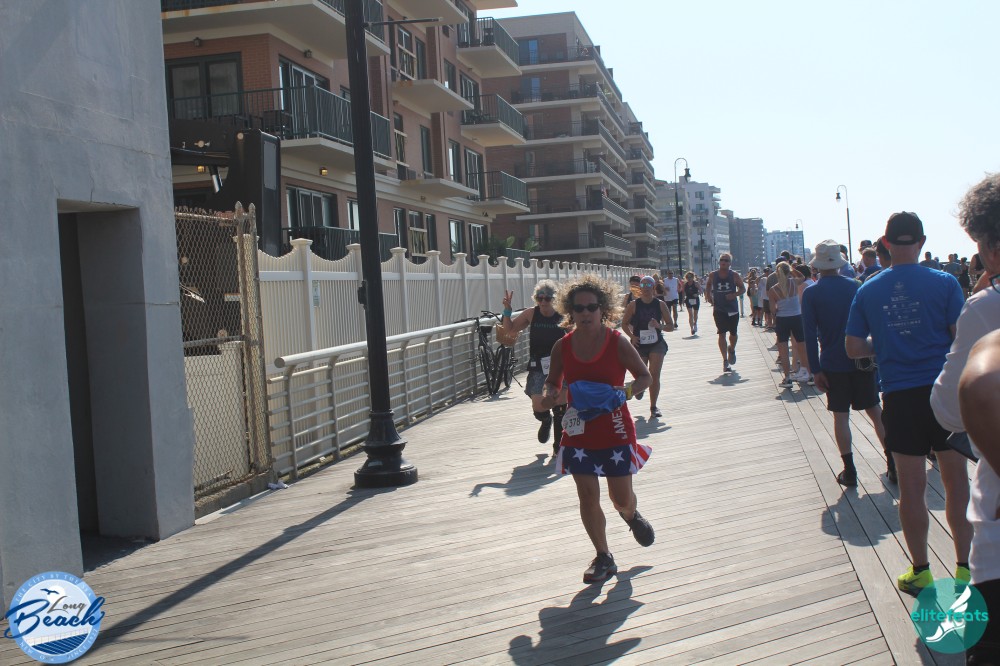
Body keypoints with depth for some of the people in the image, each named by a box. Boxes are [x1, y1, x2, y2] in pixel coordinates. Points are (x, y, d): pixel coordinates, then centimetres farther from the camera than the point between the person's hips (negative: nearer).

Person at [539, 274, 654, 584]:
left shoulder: (617, 342, -9)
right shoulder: (562, 347, -2)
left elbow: (645, 377, -1)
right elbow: (553, 382, 11)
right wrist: (550, 395, -12)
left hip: (615, 432, -2)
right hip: (579, 433, 2)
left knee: (622, 497, 6)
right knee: (587, 497, 2)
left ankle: (631, 516, 44)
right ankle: (603, 558, 19)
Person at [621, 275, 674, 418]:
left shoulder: (660, 304, -1)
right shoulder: (633, 305, -3)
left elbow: (671, 326, 3)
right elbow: (624, 323, 6)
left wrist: (659, 326, -17)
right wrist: (631, 336, -11)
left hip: (657, 343, 0)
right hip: (639, 344, 0)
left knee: (654, 375, -11)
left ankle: (653, 407, 1)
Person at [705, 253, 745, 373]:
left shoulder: (734, 275, -4)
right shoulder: (712, 275, -1)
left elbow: (743, 289, 1)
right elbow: (708, 285, 18)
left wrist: (735, 294, -18)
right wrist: (708, 295, 1)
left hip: (733, 309, 1)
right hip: (719, 309, 0)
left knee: (733, 334, 11)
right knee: (722, 334, -7)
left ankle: (732, 349, 44)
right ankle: (725, 361, -4)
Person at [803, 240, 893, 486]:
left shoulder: (811, 294, -8)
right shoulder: (855, 286, 1)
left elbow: (810, 334, -11)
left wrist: (815, 370, -7)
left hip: (833, 364, -2)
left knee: (840, 415, 4)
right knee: (875, 411, 11)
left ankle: (849, 471, 5)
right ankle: (893, 463, 12)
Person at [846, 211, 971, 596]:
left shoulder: (867, 291, 1)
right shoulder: (944, 283, -6)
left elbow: (854, 349, 3)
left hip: (899, 396, 1)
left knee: (911, 487, 7)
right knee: (956, 480, 11)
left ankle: (920, 572, 16)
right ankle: (965, 566, 17)